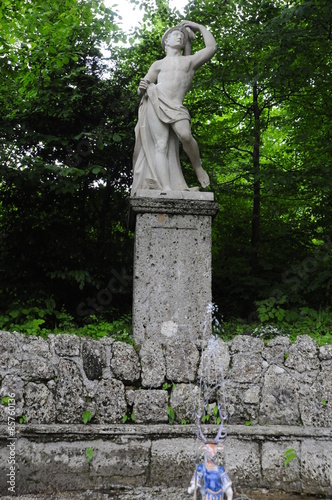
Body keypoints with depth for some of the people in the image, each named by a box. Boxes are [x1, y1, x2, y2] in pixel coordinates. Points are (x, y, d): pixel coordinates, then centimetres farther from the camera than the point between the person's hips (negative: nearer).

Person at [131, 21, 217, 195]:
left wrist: (199, 27, 32)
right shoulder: (158, 64, 25)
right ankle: (165, 186, -26)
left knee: (185, 135, -28)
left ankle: (198, 168, -6)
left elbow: (211, 47, 23)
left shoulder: (190, 61, 27)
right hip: (155, 102, 0)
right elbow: (143, 86, 22)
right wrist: (142, 88, -3)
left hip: (175, 107, 0)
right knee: (160, 144, -17)